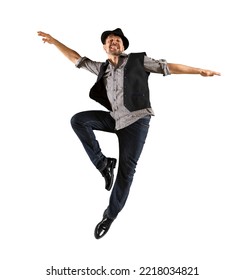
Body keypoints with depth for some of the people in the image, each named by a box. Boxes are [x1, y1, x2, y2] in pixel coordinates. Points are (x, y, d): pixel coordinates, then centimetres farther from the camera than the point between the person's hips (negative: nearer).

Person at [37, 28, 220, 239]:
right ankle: (103, 163, -5)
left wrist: (200, 71, 4)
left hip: (136, 120, -4)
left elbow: (168, 67, 5)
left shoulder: (138, 60, 3)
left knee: (126, 169, -7)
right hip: (115, 118, 5)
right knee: (78, 120, -12)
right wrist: (53, 41, 17)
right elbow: (77, 59, 20)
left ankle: (110, 215, 7)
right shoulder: (102, 68, 14)